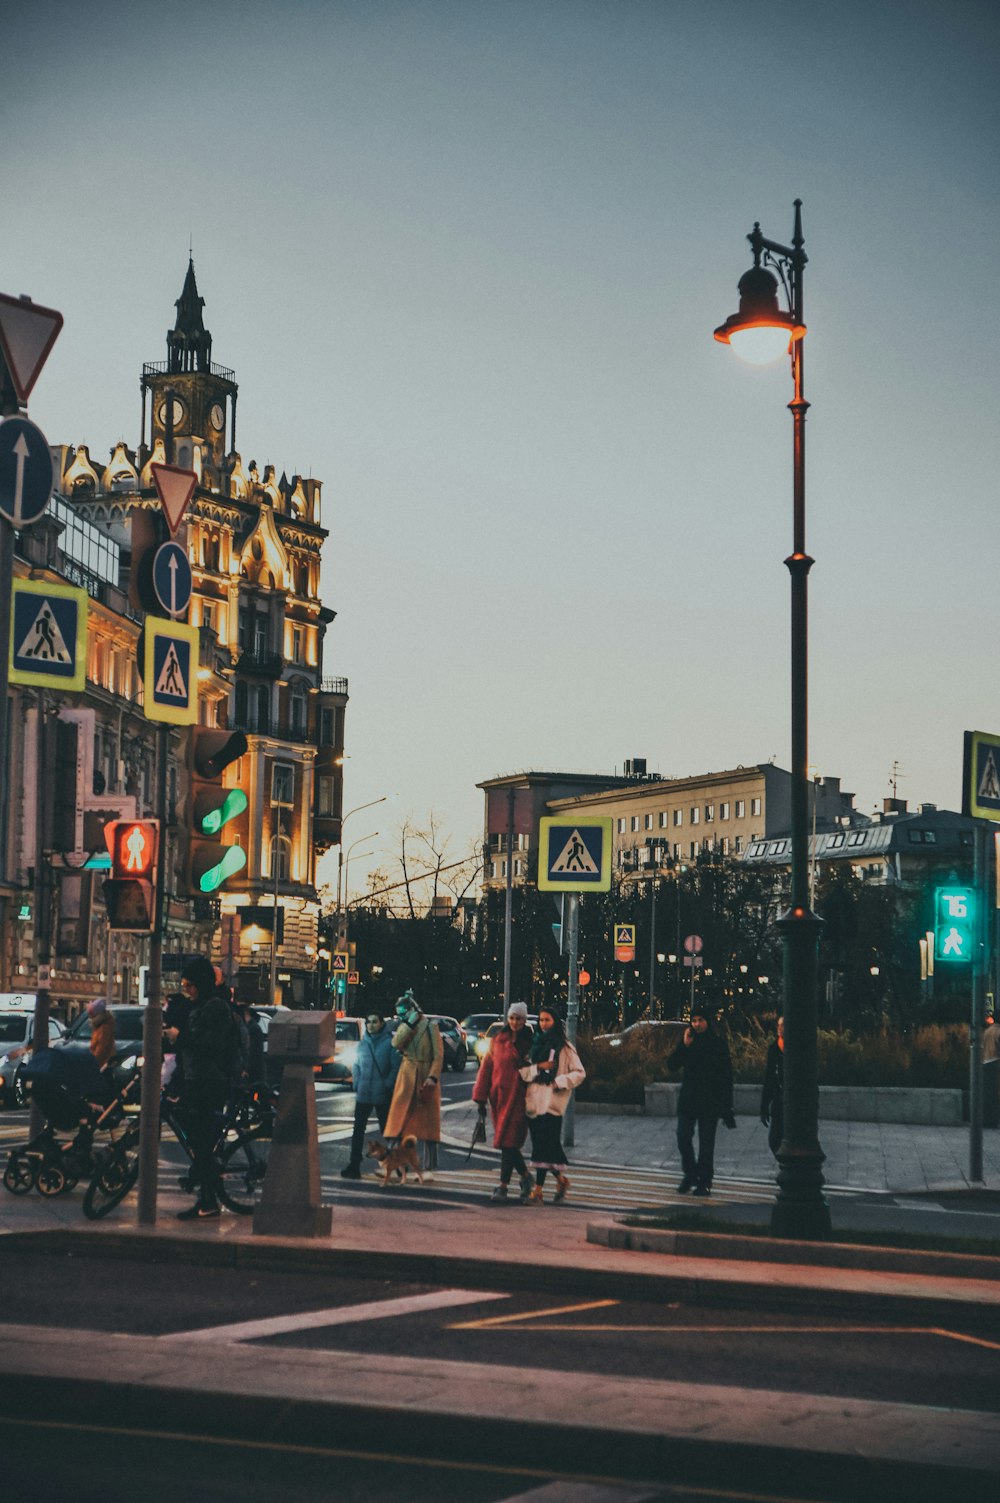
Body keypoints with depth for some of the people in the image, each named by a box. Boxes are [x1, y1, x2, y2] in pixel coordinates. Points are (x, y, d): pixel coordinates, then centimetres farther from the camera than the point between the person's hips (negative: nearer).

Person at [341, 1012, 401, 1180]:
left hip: (382, 1096, -4)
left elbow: (396, 1066, -7)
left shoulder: (390, 1043, -6)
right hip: (363, 1094, 4)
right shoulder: (363, 1043, 10)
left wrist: (387, 1086, -12)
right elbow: (356, 1065, 15)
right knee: (358, 1129, 1)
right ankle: (354, 1166, 2)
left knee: (387, 1130, 7)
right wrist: (357, 1084, 2)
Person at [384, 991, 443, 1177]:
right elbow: (396, 1043, -9)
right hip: (406, 1079, 3)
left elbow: (438, 1055, -7)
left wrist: (433, 1077, -19)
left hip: (426, 1080, -3)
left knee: (428, 1125, 1)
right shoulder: (405, 1027, 11)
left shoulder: (431, 1027, -2)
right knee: (400, 1123, -1)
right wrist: (409, 1023, -11)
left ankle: (427, 1168, 6)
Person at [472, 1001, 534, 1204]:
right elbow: (486, 1068, 8)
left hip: (518, 1097, -3)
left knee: (508, 1141, -9)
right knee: (507, 1142, 7)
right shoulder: (497, 1040, 8)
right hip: (499, 1096, 3)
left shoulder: (531, 1043, 2)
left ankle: (503, 1186, -5)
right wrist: (481, 1099, 5)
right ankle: (526, 1176, 27)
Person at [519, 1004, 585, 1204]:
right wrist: (538, 1067, -8)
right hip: (534, 1099, 6)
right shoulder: (535, 1044, 16)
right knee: (539, 1143, 6)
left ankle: (538, 1190, -13)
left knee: (545, 1144, -11)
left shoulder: (564, 1047, 2)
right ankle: (561, 1180, 25)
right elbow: (523, 1071, 10)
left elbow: (579, 1073, -1)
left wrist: (559, 1081, -12)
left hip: (552, 1101, -6)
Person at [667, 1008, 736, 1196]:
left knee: (706, 1142, 2)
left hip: (710, 1102, -2)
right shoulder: (687, 1043, 7)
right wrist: (684, 1046, -14)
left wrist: (727, 1106, -5)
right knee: (683, 1137, -5)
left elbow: (727, 1074, -1)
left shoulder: (719, 1045, -1)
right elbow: (671, 1065, -1)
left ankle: (704, 1181, 10)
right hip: (688, 1101, 2)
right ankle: (690, 1174, 14)